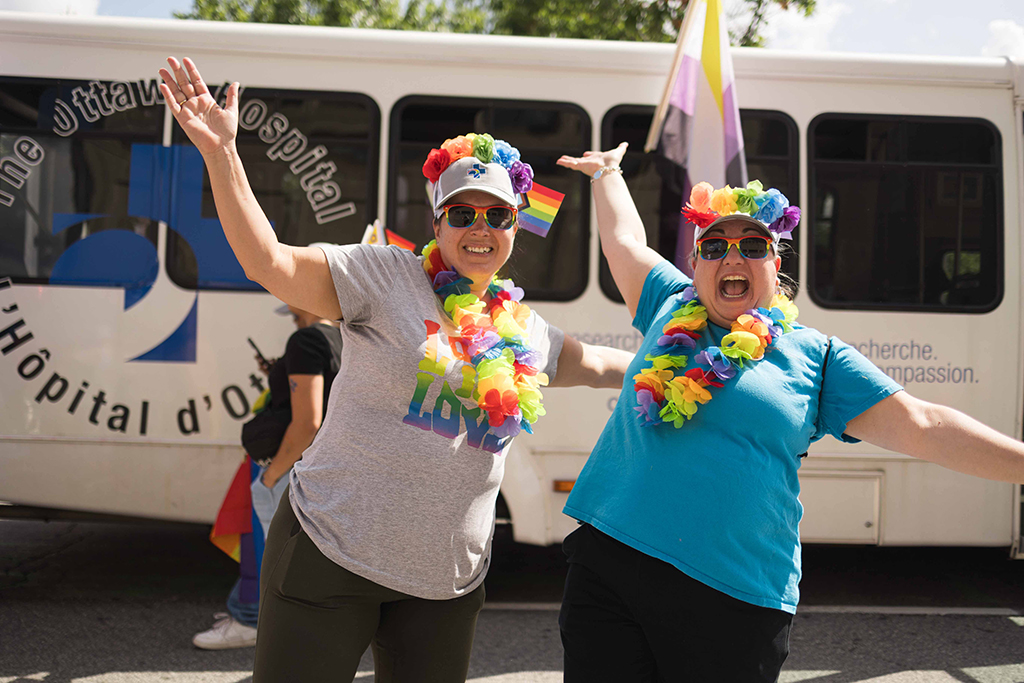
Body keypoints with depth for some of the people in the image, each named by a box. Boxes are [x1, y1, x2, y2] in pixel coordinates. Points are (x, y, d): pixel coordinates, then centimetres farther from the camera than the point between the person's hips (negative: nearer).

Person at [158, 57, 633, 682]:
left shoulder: (526, 331, 10)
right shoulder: (385, 277, -7)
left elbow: (592, 362, 28)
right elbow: (271, 263, -16)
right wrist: (222, 155, -25)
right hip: (332, 553, -5)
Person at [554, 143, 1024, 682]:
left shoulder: (815, 355, 7)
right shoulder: (671, 310, 13)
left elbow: (922, 425, 2)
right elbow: (624, 240, 28)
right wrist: (608, 172, 41)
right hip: (609, 561, 2)